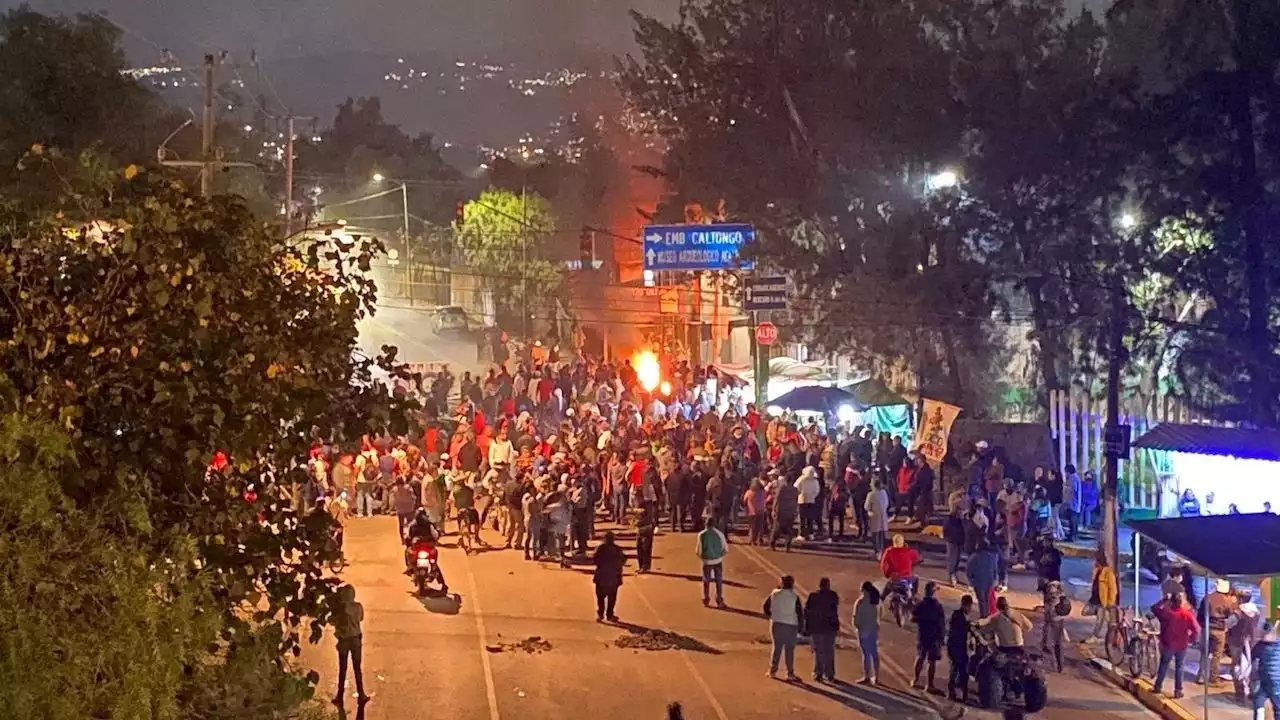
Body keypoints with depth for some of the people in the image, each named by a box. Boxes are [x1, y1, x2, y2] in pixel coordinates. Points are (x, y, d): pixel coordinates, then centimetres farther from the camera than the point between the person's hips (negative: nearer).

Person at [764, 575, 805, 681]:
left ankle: (773, 670, 15)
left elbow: (766, 606, 7)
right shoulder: (794, 597, -11)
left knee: (776, 647, 13)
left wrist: (770, 616, 24)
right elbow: (800, 613, -8)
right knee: (789, 649, 4)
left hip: (776, 624, 3)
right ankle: (790, 673, 5)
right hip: (790, 625, -3)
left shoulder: (774, 594, -3)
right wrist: (800, 628, 1)